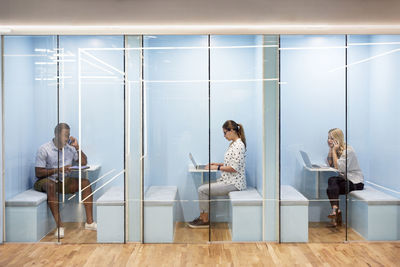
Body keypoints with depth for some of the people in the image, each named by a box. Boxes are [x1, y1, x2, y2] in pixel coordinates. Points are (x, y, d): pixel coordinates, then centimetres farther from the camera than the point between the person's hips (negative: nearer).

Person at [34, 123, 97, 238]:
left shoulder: (70, 148, 4)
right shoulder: (44, 149, -11)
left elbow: (84, 162, 7)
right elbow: (38, 173, -13)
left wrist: (77, 147, -4)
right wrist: (58, 169, -23)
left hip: (63, 181, 5)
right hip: (45, 181, -5)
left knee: (85, 182, -15)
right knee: (51, 185, -39)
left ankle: (89, 222, -18)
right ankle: (59, 226, -38)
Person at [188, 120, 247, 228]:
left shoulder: (239, 145, -18)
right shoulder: (233, 144, 15)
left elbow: (234, 168, -22)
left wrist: (217, 168, -15)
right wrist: (218, 164, 10)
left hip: (234, 183, -10)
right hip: (228, 180, 10)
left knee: (202, 190, -13)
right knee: (203, 188, 4)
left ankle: (205, 221, 1)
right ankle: (202, 217, 8)